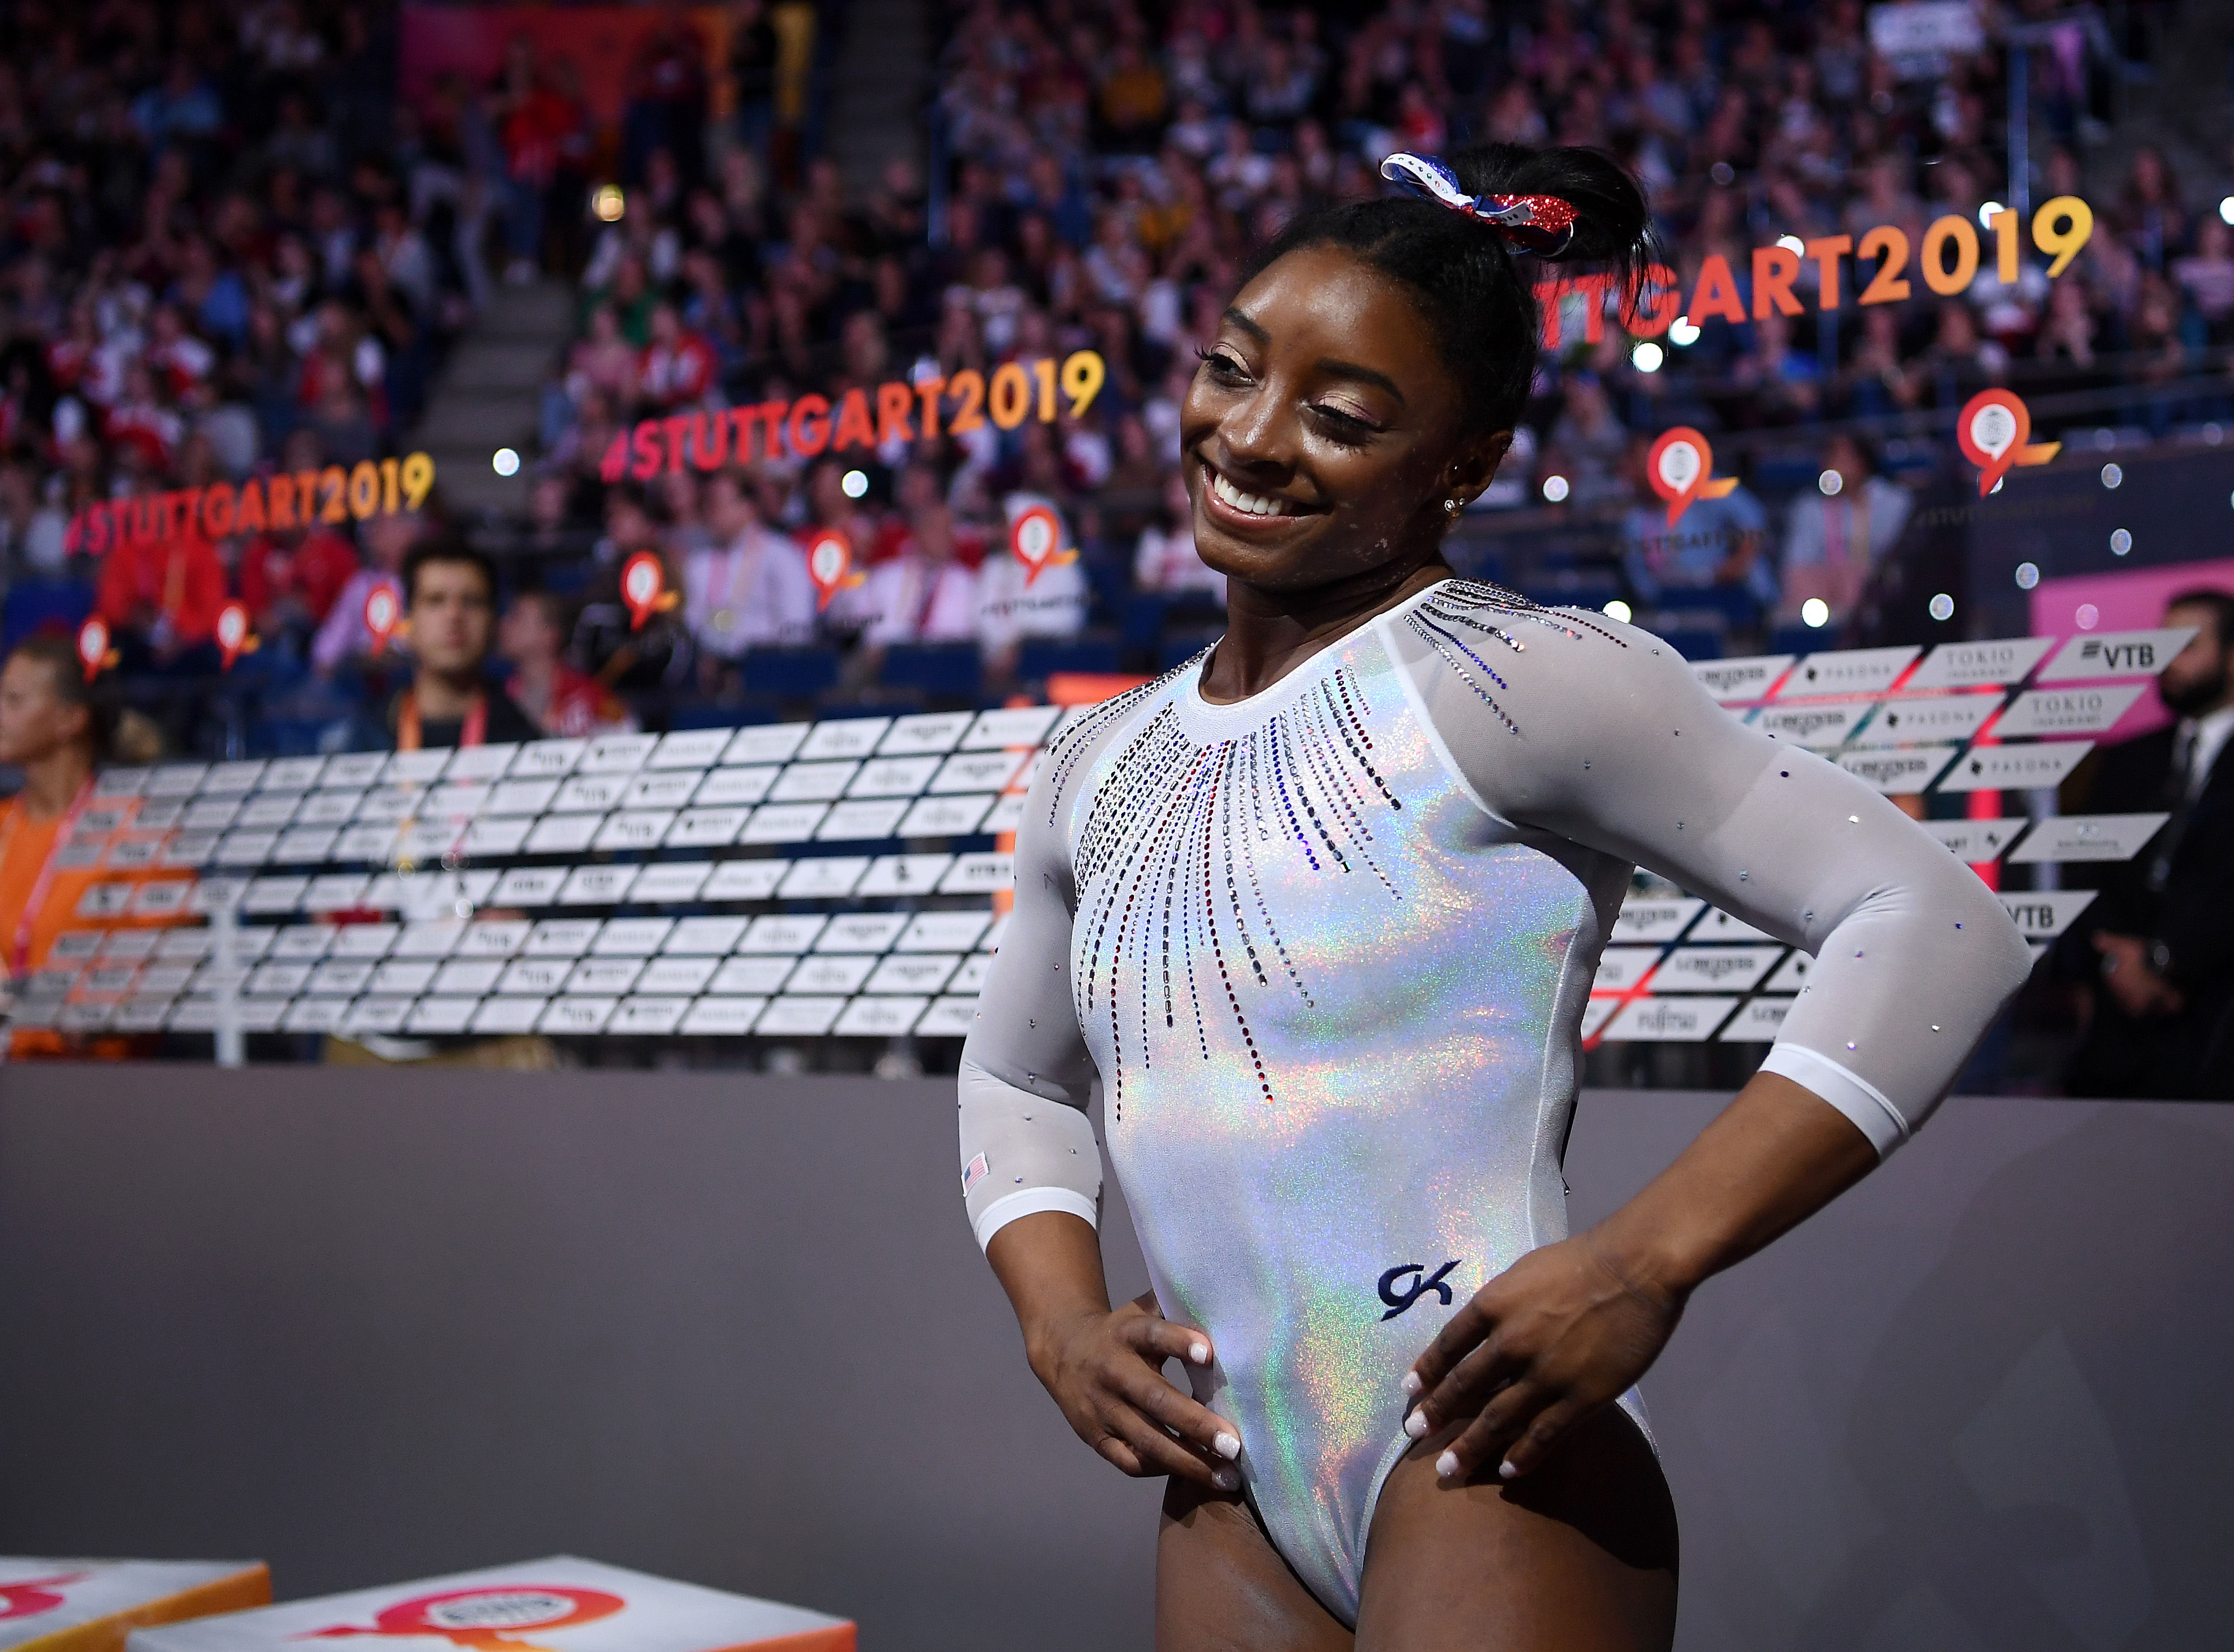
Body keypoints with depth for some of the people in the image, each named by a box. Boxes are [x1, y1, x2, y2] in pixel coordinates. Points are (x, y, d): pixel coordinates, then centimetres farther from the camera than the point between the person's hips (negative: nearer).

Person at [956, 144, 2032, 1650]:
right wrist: (1061, 1322, 7)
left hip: (1482, 1467, -6)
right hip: (1233, 1499, 6)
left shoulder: (1505, 682, -10)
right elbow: (1014, 1081, 26)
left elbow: (1935, 928, -14)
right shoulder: (1100, 770, 11)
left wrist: (1645, 1264, -20)